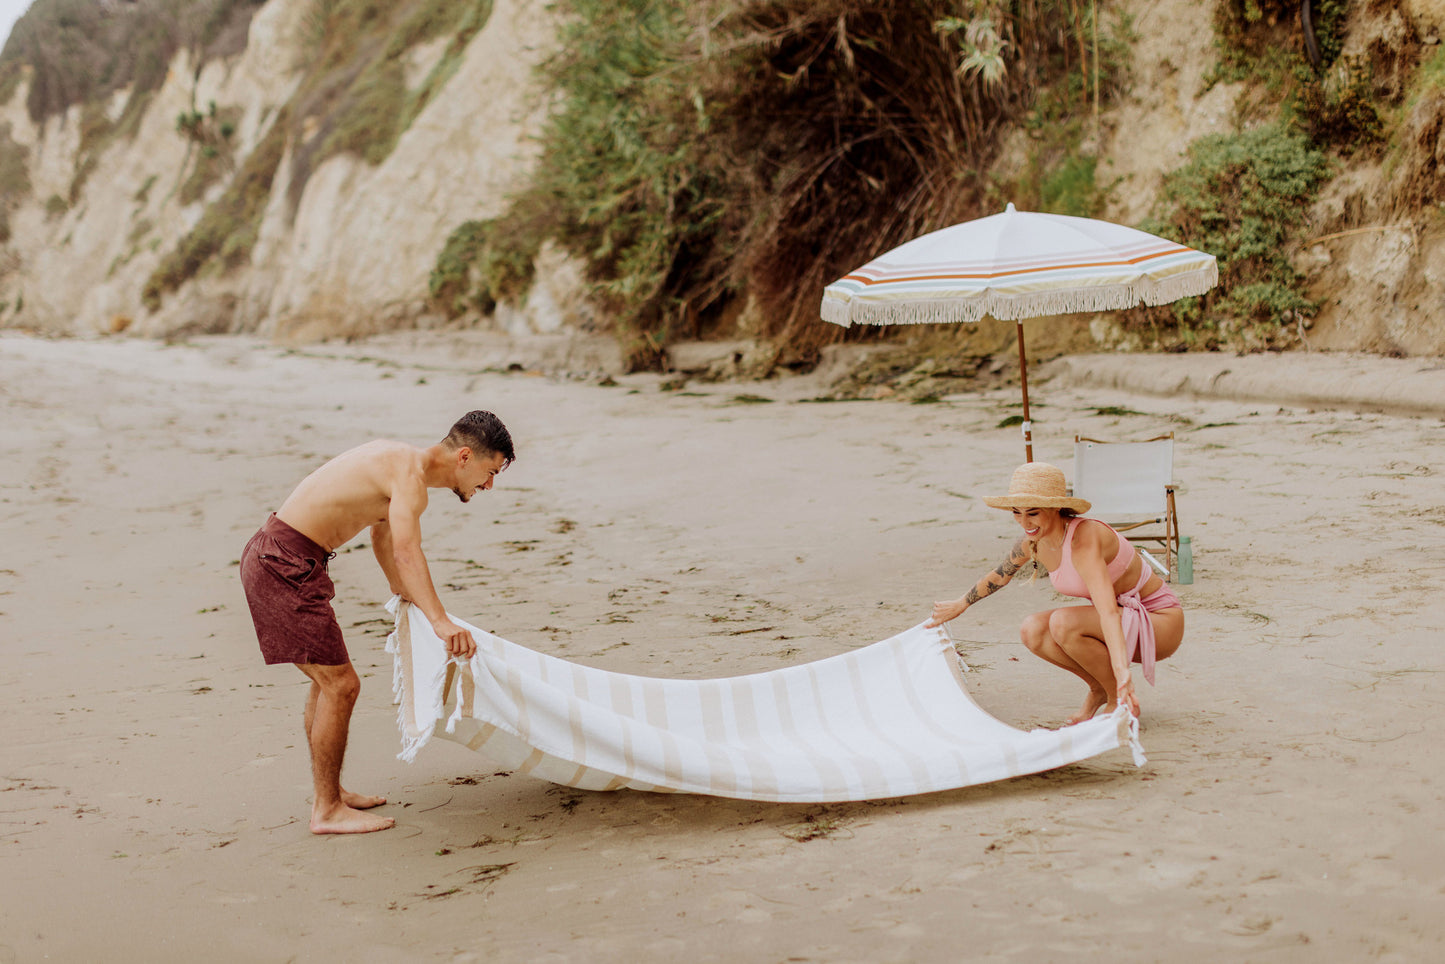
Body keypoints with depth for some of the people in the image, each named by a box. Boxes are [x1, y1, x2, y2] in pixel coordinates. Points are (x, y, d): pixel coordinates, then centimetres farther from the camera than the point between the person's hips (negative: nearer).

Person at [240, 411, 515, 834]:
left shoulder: (403, 460, 14)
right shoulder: (411, 474, -17)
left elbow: (382, 532, 34)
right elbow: (406, 551, -35)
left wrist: (404, 593, 50)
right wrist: (440, 621, -47)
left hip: (275, 557, 10)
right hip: (283, 563, -10)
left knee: (329, 680, 20)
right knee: (340, 685, -7)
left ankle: (329, 793, 31)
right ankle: (327, 811, 3)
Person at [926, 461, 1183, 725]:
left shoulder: (1084, 540, -30)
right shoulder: (1034, 542, -6)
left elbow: (1108, 612, -44)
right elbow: (1000, 574, 18)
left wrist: (1122, 673, -57)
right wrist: (960, 604, 30)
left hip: (1161, 622, -7)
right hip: (1126, 617, 7)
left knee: (1063, 623, -29)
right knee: (1033, 631, -12)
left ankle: (1119, 699, -10)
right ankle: (1099, 689, 7)